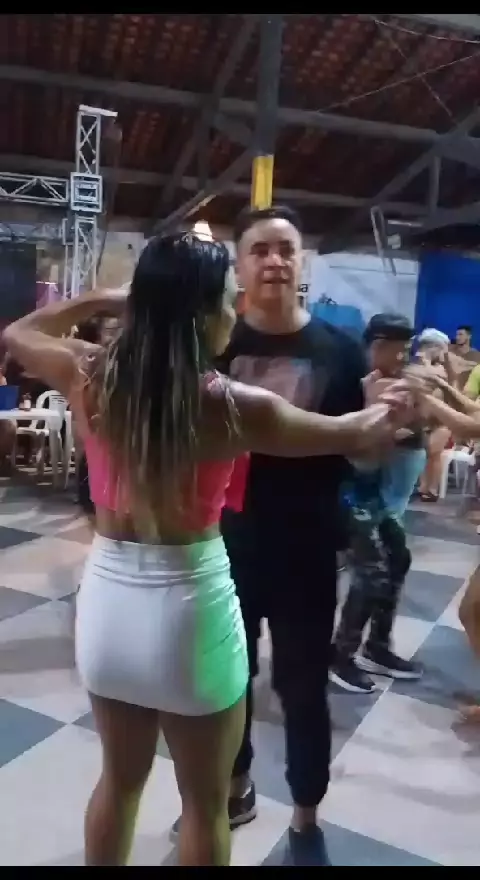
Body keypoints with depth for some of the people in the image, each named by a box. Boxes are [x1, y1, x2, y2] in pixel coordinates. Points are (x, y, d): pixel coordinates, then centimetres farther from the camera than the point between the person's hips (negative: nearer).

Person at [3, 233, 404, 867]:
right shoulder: (231, 405, -18)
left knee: (120, 778, 28)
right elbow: (353, 434, -2)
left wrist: (101, 300, 13)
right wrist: (393, 408, 19)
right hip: (190, 607, -5)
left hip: (107, 597, 5)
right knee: (205, 802, 19)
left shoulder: (90, 379, -7)